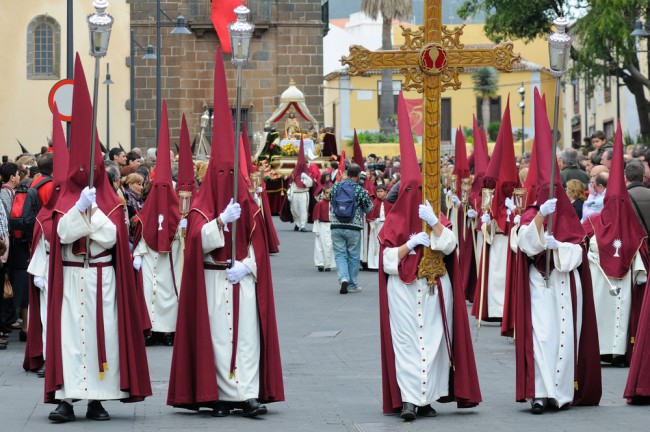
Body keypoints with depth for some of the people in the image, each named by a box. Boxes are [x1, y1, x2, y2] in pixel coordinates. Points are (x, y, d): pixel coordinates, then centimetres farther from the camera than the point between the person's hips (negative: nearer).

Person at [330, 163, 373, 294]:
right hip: (353, 227, -2)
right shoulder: (360, 190, -8)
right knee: (353, 257, 9)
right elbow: (369, 208, 4)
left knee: (340, 254, 8)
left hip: (336, 226, 2)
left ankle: (343, 278, -14)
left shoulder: (335, 186, 3)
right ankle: (352, 285, 15)